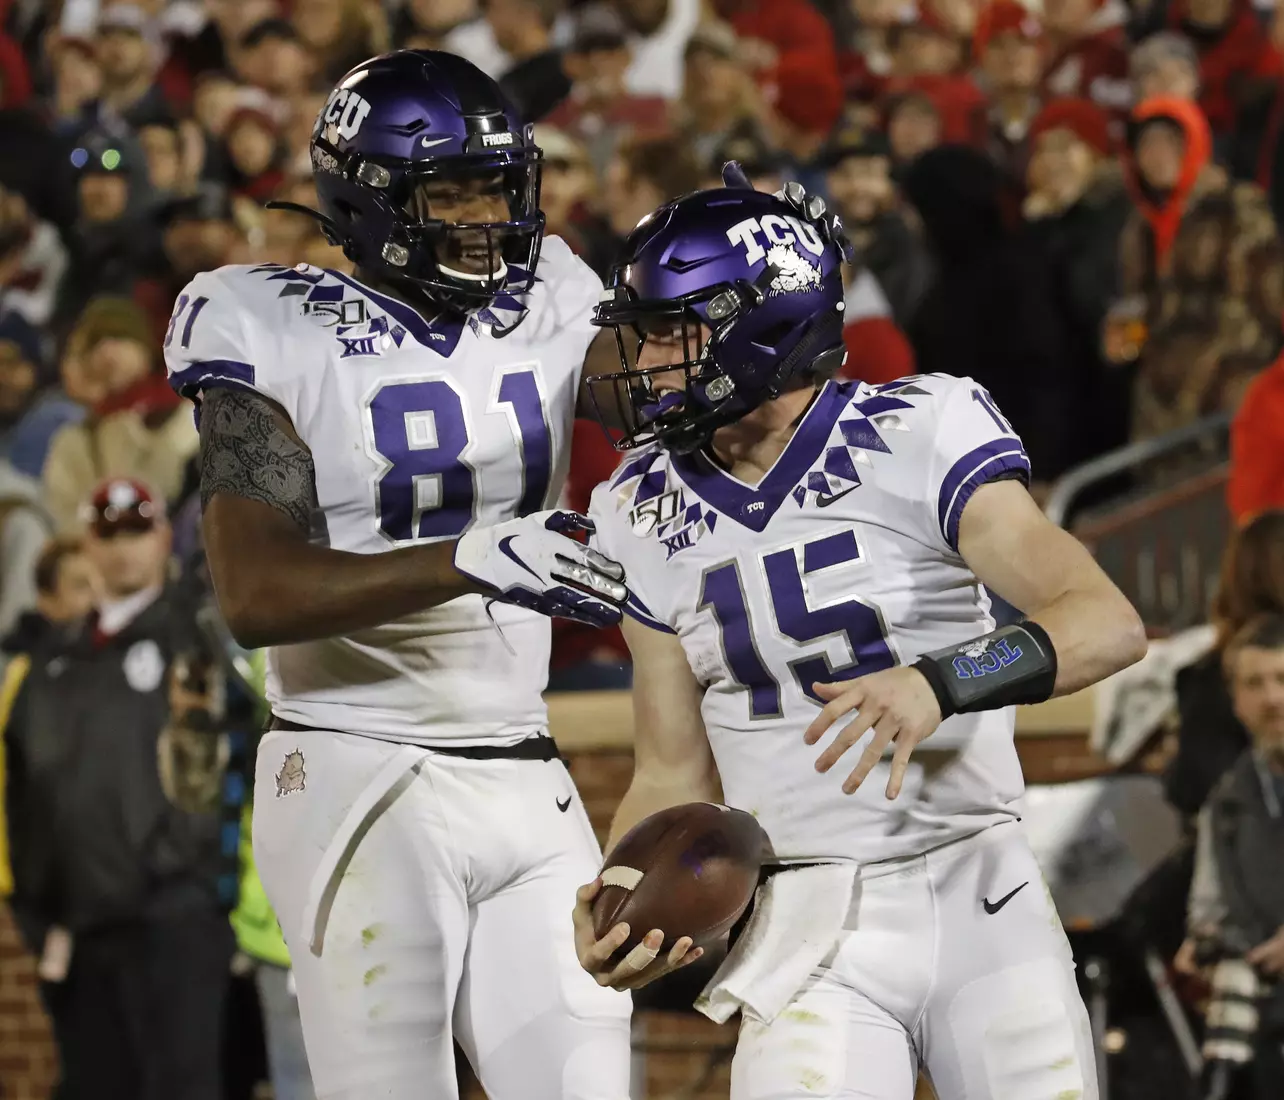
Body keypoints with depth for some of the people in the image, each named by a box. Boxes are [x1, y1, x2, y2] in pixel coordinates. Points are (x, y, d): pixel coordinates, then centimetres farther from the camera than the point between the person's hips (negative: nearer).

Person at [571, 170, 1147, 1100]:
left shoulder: (918, 437, -8)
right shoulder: (647, 517, 5)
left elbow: (1109, 624, -18)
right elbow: (674, 778, 10)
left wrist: (939, 684, -34)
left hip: (985, 902, -1)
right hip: (811, 923, 1)